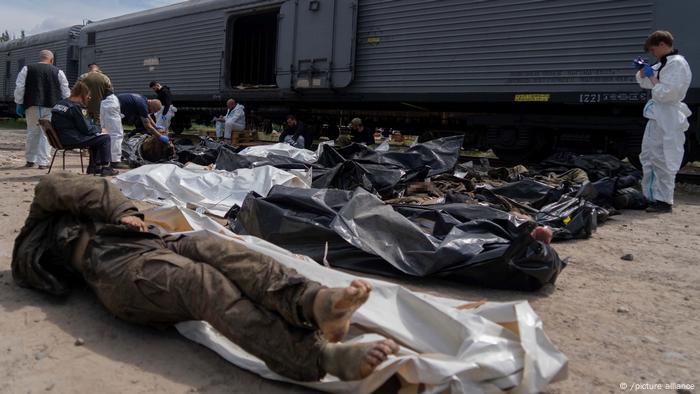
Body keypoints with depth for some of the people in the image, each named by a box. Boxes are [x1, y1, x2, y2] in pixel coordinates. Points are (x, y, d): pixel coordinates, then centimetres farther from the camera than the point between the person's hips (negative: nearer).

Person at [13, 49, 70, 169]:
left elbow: (19, 87, 3)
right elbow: (65, 92, 5)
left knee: (32, 132, 14)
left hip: (32, 106, 2)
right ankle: (43, 162, -2)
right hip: (51, 107, -2)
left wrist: (19, 103, 9)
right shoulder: (58, 72, 4)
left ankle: (30, 160, 22)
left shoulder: (27, 69, 6)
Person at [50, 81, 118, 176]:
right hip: (72, 139, -10)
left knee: (96, 137, 26)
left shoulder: (60, 103, 13)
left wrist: (96, 127, 15)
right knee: (105, 138, -4)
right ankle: (105, 168, 0)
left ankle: (94, 167, 26)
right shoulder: (74, 107, -15)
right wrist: (99, 129, 3)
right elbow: (86, 129, -13)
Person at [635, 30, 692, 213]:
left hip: (667, 119, -10)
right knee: (648, 157, 15)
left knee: (661, 161, -7)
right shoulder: (663, 63, 14)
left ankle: (664, 201, 1)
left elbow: (666, 93, -23)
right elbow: (644, 82, 26)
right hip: (657, 116, 10)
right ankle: (651, 196, 24)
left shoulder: (677, 64, -15)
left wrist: (652, 76, -13)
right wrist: (643, 70, 7)